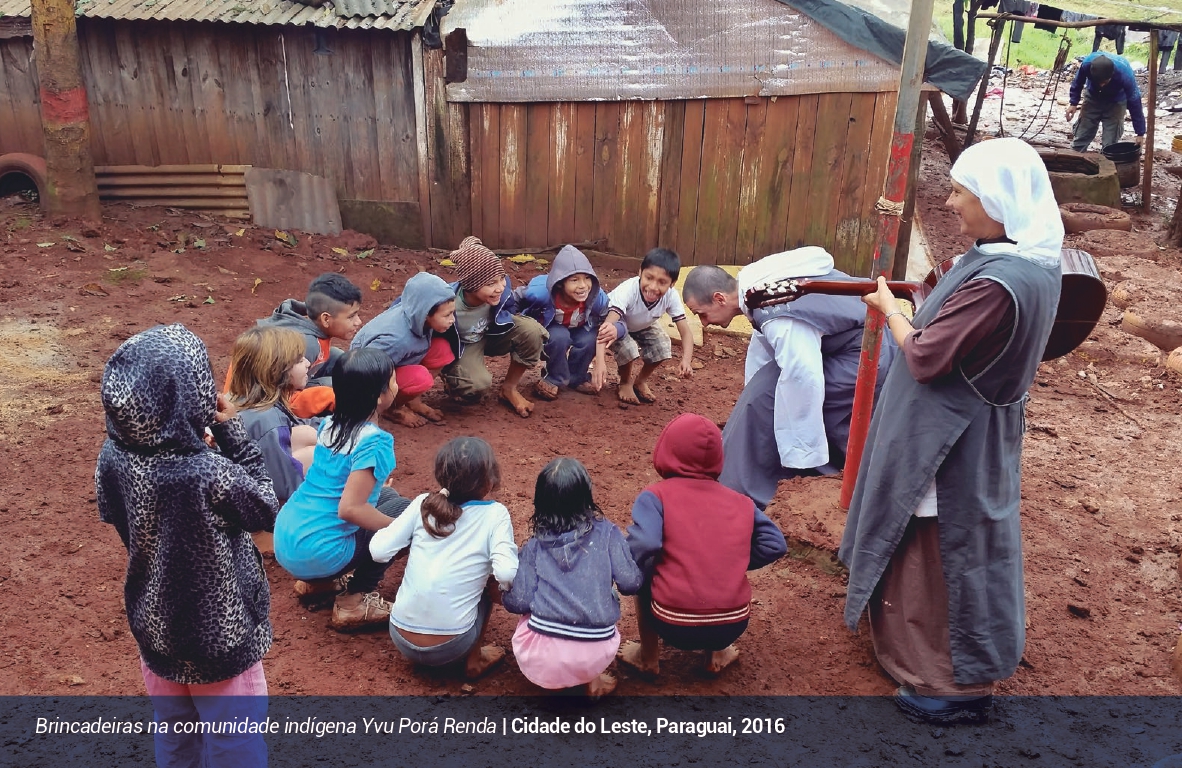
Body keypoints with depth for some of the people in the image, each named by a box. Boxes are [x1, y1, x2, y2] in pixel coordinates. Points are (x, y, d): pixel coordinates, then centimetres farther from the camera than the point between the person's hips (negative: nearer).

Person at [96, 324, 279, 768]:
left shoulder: (113, 457, -17)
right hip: (220, 636, -5)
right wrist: (232, 431, -15)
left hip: (153, 628, 6)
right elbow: (266, 508, -15)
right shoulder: (211, 474, -34)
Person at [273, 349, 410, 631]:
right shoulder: (375, 442, -20)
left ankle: (317, 581, 19)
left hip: (285, 537, 8)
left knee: (385, 496, 21)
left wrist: (377, 487, 22)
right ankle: (355, 601, 2)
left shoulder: (331, 424, 4)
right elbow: (350, 508, -26)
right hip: (315, 552, -8)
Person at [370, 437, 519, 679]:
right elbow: (506, 574, -21)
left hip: (401, 639, 3)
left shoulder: (423, 504, 0)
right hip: (450, 648, -3)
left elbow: (379, 551, -6)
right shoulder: (495, 514, -8)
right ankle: (474, 660, 21)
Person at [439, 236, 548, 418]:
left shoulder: (502, 286, -26)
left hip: (491, 333, 5)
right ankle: (452, 380, 5)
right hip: (460, 346, -5)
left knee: (532, 330, -24)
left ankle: (509, 389, -2)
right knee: (478, 384, -35)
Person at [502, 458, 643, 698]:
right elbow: (630, 583, -4)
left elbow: (518, 603, -2)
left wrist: (506, 593, 22)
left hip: (539, 660, 1)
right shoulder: (606, 533, 0)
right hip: (594, 657, 0)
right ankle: (590, 679, 16)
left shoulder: (535, 545, 2)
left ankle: (555, 678, 13)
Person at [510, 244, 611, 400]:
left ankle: (576, 377, 0)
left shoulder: (597, 297, -31)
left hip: (579, 330, 3)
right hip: (546, 329, -3)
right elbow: (514, 300, -16)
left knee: (589, 339, -29)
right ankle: (556, 379, -8)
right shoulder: (542, 292, -37)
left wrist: (600, 361, -19)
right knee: (560, 336, -35)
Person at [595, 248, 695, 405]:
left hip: (643, 327, 4)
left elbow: (686, 331, -30)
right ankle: (626, 382, 3)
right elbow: (611, 319, -57)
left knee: (663, 348, -18)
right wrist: (609, 330, -83)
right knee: (627, 348, -30)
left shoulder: (671, 296, -31)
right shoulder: (628, 290, -43)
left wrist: (686, 360, -48)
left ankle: (640, 380, 13)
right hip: (619, 325, -4)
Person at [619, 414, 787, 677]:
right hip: (732, 626, 3)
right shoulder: (740, 502, 10)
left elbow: (643, 546, -18)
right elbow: (775, 545, 5)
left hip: (674, 626, -3)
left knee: (641, 575, 25)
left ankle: (648, 657, 27)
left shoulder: (656, 496, -2)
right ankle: (717, 654, 27)